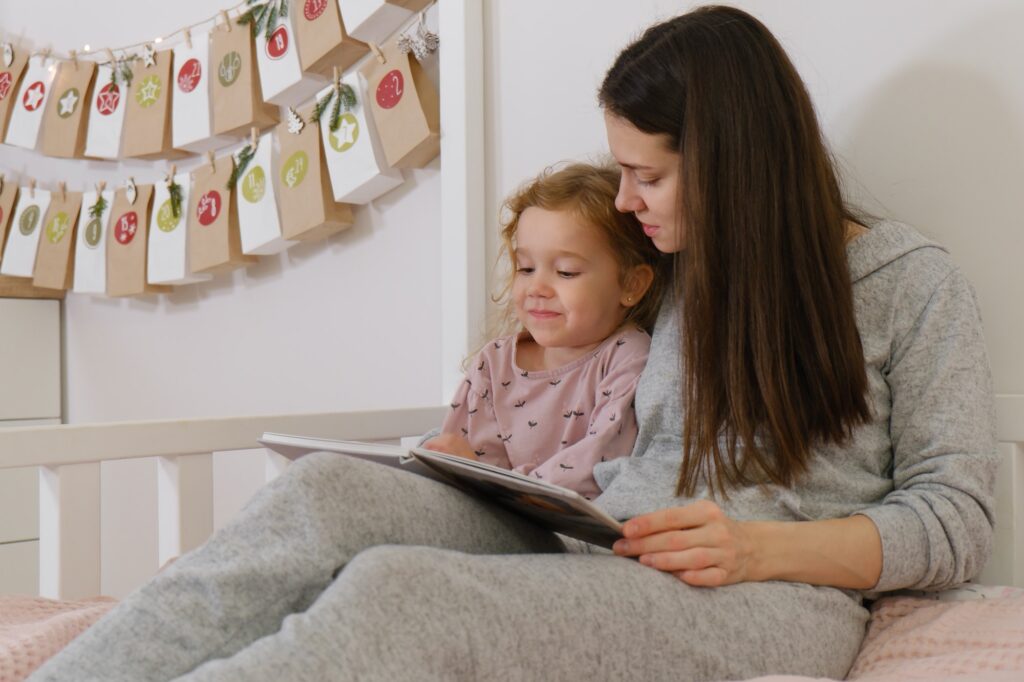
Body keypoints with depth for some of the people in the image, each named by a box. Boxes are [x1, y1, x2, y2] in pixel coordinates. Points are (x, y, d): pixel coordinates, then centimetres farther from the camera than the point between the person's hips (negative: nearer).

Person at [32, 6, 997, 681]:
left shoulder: (914, 284, 5)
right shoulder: (687, 275, 22)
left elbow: (958, 515, 1)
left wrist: (765, 546, -15)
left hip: (771, 595, -5)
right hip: (603, 548, 6)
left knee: (397, 594, -33)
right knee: (326, 490, -22)